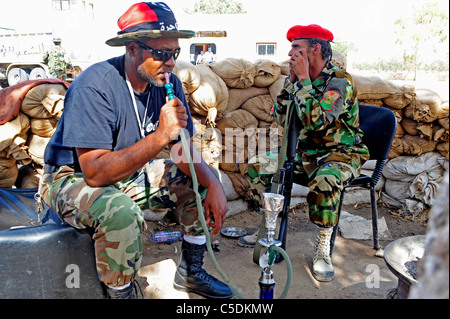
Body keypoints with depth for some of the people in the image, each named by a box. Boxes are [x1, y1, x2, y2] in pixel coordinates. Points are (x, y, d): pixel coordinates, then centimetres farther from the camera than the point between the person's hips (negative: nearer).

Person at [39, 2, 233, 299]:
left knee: (202, 180, -3)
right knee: (120, 211, -38)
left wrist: (213, 184, -23)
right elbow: (95, 173, -34)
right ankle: (121, 293, -9)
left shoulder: (168, 83, -8)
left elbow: (184, 150, -5)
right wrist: (160, 135, -39)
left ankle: (190, 271, 13)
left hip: (131, 174, 7)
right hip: (74, 178, -6)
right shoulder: (95, 86, -28)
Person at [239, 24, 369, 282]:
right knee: (258, 165, 0)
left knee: (325, 181, -39)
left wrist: (303, 78, -25)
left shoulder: (339, 81, -18)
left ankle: (323, 248, -16)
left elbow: (315, 120, -33)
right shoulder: (300, 79, 4)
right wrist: (291, 80, -7)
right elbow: (281, 118, -1)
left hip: (341, 153, -7)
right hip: (305, 152, 7)